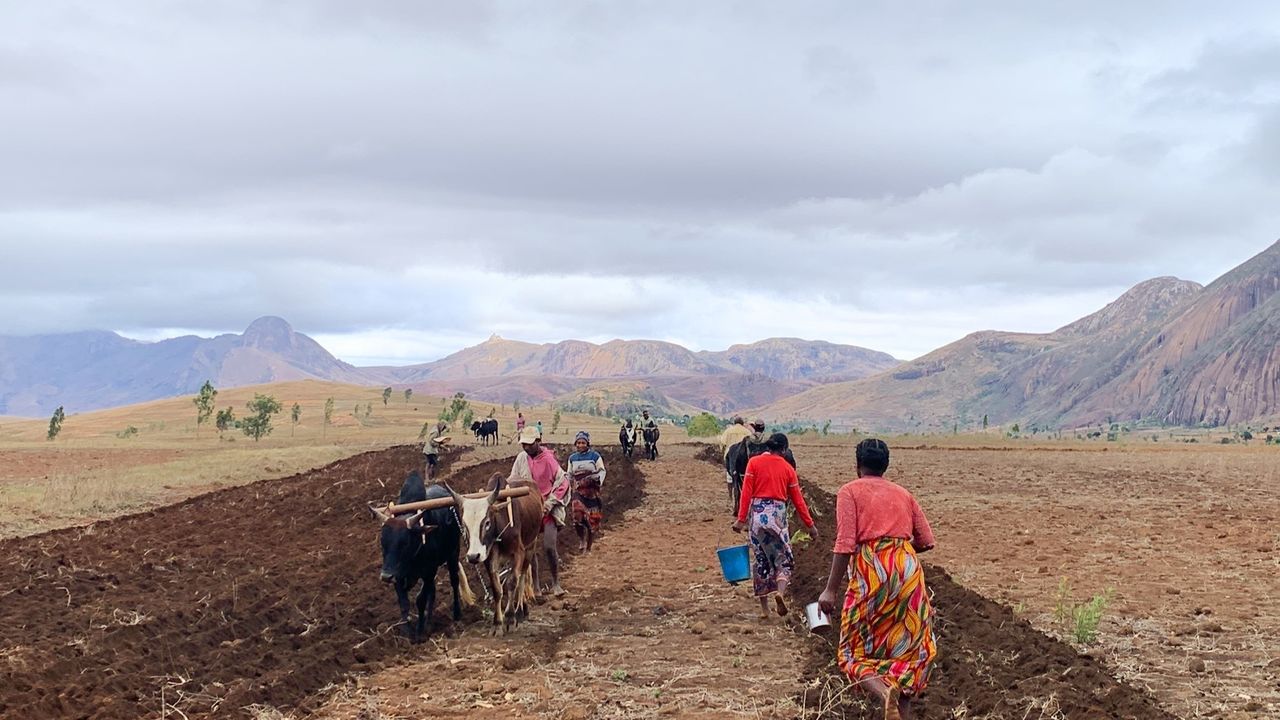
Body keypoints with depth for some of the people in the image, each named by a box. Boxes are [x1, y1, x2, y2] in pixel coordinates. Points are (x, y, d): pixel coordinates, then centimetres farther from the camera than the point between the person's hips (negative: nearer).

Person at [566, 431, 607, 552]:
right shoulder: (572, 458, 11)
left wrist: (598, 481, -16)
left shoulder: (595, 456, 0)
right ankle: (582, 540, 7)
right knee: (578, 517, -18)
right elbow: (569, 474, 20)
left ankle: (588, 546, 15)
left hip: (592, 491, -2)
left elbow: (602, 471, 2)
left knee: (593, 520, 1)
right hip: (578, 491, 2)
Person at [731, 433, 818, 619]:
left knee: (760, 559, 10)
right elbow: (797, 499, 7)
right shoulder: (788, 469, 4)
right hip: (778, 513, 0)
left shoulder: (754, 462, 1)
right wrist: (810, 524, 15)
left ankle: (764, 608, 12)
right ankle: (781, 592, -20)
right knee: (783, 559, 9)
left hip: (757, 513, 1)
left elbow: (746, 492, -5)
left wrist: (741, 519, -5)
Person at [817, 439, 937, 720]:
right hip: (907, 569, 4)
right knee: (907, 648, 15)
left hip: (870, 571, -4)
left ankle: (884, 691, -22)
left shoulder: (850, 491, 3)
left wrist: (830, 590, -10)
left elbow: (844, 544, -9)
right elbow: (926, 541, 16)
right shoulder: (902, 493, 16)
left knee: (855, 653, 6)